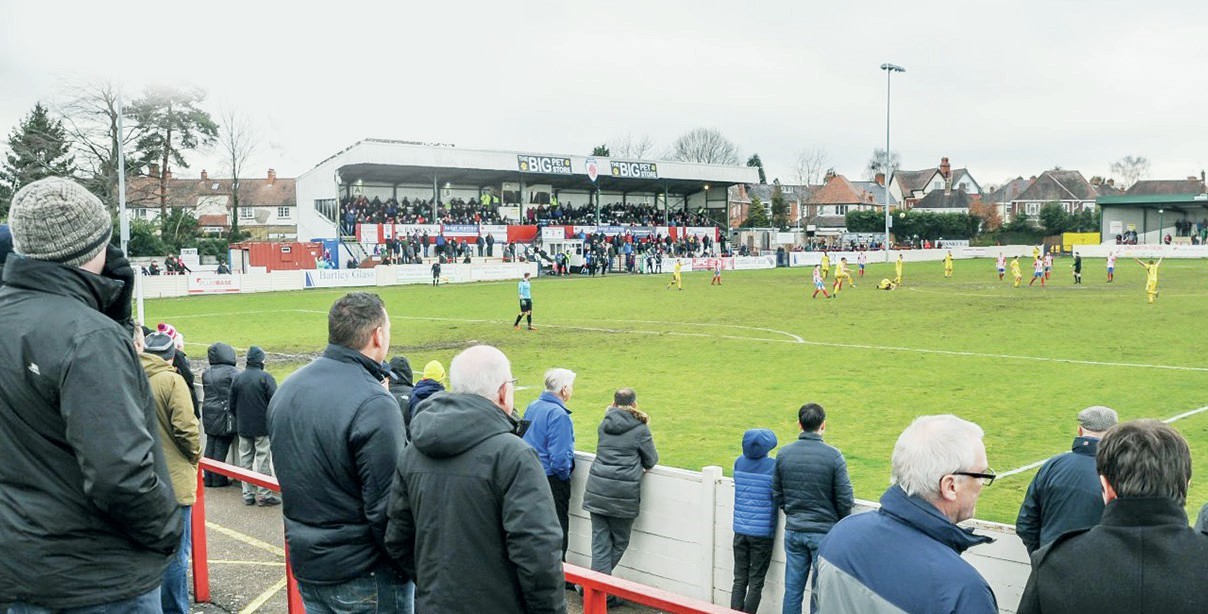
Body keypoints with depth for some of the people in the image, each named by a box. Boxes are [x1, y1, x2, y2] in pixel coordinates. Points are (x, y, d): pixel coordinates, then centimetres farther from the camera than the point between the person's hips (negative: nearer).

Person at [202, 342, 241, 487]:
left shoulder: (206, 374, 6)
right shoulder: (232, 372, -12)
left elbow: (207, 392, 9)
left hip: (208, 414, 5)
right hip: (225, 415, -5)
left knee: (210, 445, 12)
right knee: (221, 447, 1)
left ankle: (208, 478, 17)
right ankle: (218, 478, 6)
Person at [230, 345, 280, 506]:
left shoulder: (237, 379, 4)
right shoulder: (265, 377, -12)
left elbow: (232, 405, 9)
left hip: (243, 427, 5)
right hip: (263, 427, -5)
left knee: (245, 460, 11)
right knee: (263, 460, 0)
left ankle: (248, 494, 14)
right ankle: (264, 494, 1)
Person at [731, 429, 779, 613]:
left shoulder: (739, 462, 2)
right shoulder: (774, 466, -13)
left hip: (740, 530, 4)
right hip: (763, 533, -4)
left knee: (739, 579, 11)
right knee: (756, 582, 7)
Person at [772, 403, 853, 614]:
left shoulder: (784, 454, -2)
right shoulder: (833, 456, -13)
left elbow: (777, 495, 6)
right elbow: (845, 500, -9)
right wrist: (842, 526, 9)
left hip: (793, 530, 3)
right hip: (824, 532, -3)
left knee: (792, 589, 11)